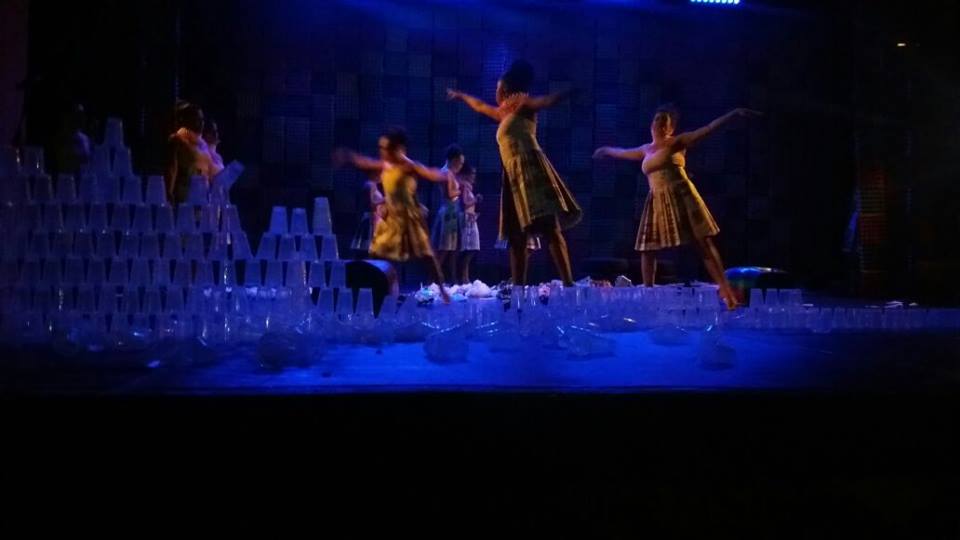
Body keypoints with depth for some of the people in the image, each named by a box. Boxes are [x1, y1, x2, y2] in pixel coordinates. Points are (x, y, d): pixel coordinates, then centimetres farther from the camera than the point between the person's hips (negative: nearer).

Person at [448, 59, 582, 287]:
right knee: (517, 238, 3)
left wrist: (564, 94, -35)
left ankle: (568, 284, -26)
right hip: (516, 177, 9)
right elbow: (480, 106, 47)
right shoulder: (505, 114, 28)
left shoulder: (522, 105, 5)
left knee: (550, 229, -18)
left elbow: (548, 100, -14)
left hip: (531, 170, -9)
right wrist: (461, 96, 62)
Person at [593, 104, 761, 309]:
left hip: (682, 197, -6)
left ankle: (725, 290, -10)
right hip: (657, 203, 6)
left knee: (703, 243, -8)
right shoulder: (646, 150, 17)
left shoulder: (678, 142, 1)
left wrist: (734, 113, -18)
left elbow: (708, 129, -9)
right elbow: (623, 152, 36)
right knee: (647, 250, 4)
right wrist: (606, 150, 53)